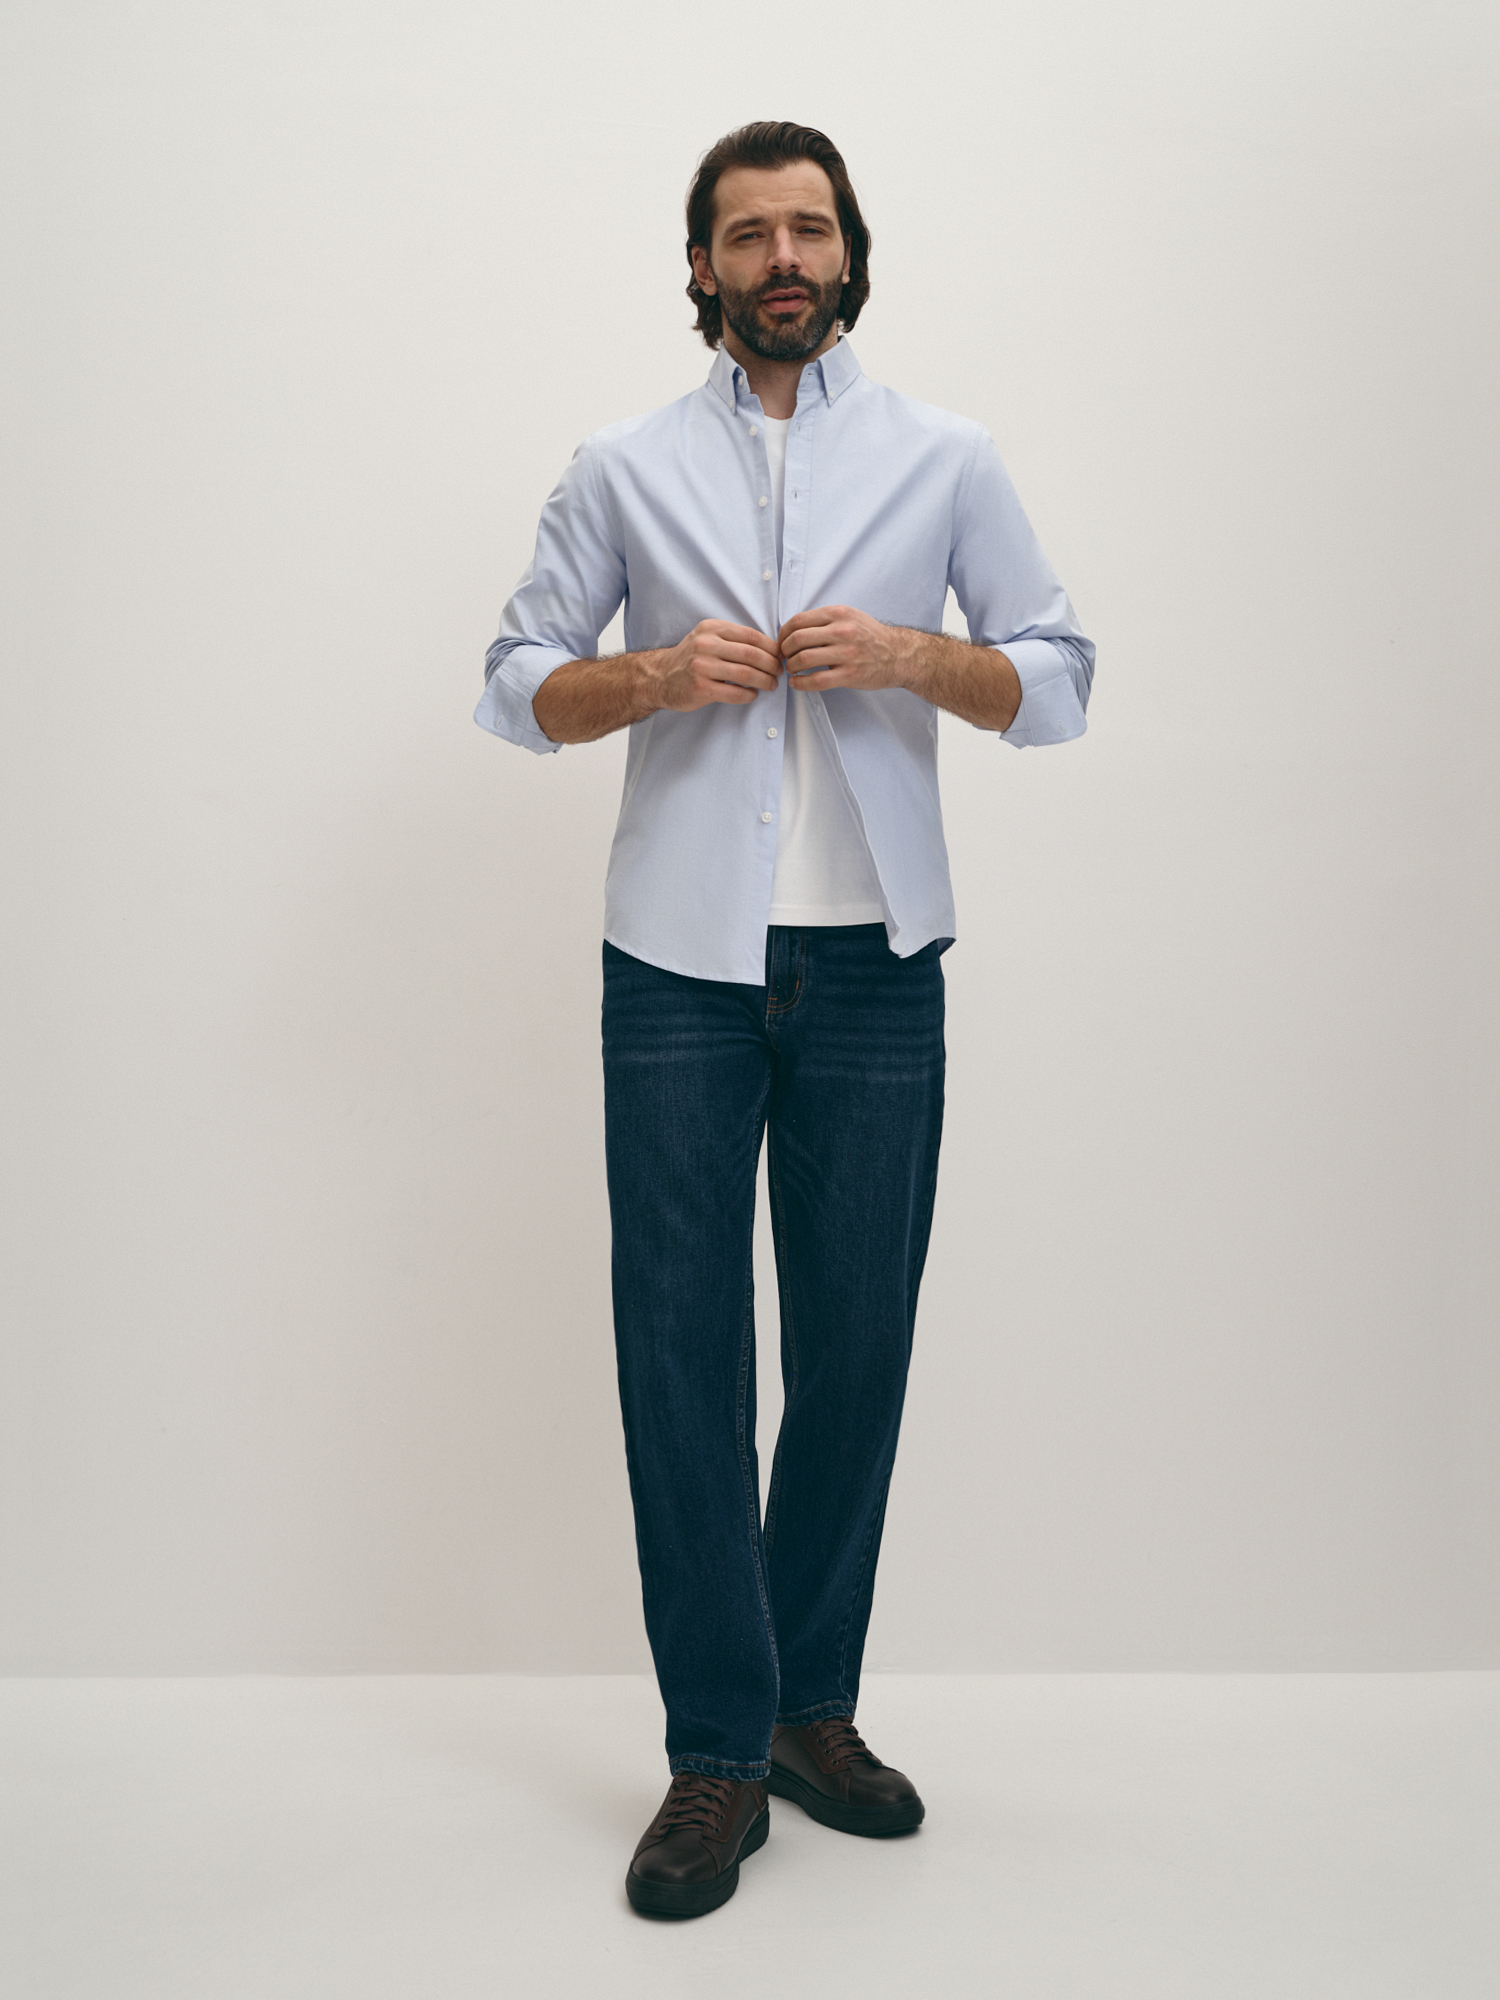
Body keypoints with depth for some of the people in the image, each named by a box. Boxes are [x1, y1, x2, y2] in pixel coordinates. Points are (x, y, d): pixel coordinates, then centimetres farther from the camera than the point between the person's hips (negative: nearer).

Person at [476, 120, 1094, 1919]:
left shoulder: (945, 460, 10)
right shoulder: (623, 469, 10)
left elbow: (1061, 680, 8)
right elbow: (517, 684, 9)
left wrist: (914, 656, -10)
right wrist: (660, 673, -10)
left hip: (872, 968, 1)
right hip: (680, 964, 0)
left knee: (857, 1345, 7)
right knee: (681, 1345, -1)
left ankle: (813, 1703, 24)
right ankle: (717, 1755, 10)